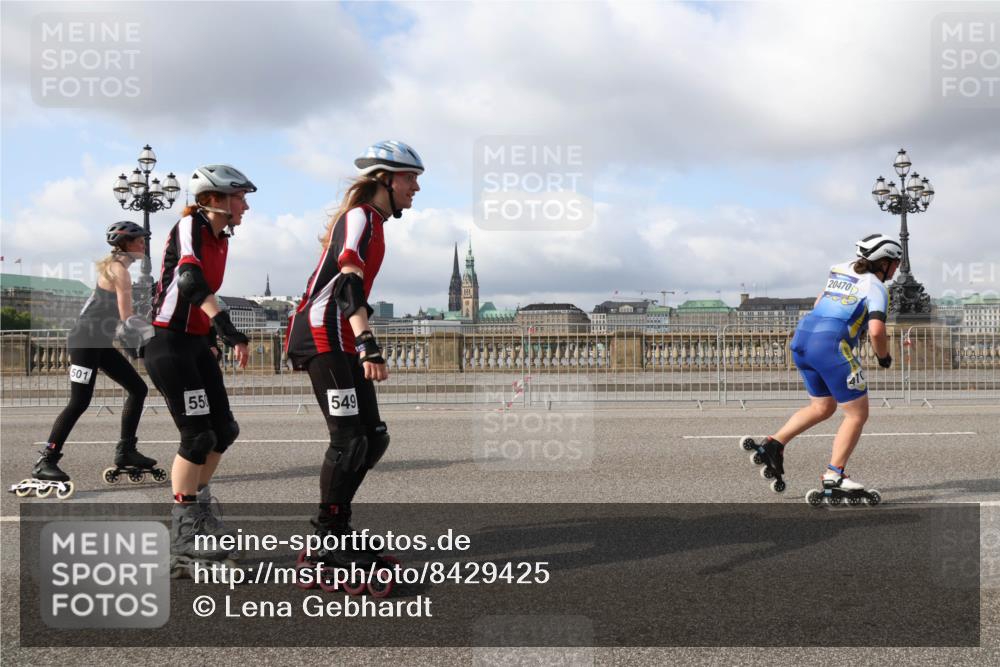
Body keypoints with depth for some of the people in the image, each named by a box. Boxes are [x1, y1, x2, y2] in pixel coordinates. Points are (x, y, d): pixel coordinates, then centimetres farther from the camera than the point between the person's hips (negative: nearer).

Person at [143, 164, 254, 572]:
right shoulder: (189, 227, -14)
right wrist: (225, 324, -43)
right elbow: (189, 279, -31)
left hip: (196, 344, 9)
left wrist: (224, 334, 25)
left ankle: (197, 508, 29)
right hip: (169, 345, -9)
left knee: (224, 431, 10)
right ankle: (184, 541, -2)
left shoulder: (220, 239, 11)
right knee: (198, 436, -10)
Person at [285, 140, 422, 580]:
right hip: (322, 338, -10)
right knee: (349, 440, -10)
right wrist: (369, 346, -34)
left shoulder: (372, 223, 20)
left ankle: (337, 526, 18)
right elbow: (348, 283, -24)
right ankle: (327, 541, -1)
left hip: (341, 342, 10)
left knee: (373, 439, 8)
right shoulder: (359, 218, -10)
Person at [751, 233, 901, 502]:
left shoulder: (840, 271, 22)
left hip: (801, 338, 8)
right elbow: (876, 330, -13)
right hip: (831, 346, -8)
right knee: (858, 414, 6)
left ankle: (774, 443, 12)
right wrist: (884, 356, 5)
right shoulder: (876, 287, 0)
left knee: (822, 407, 24)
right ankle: (834, 474, 1)